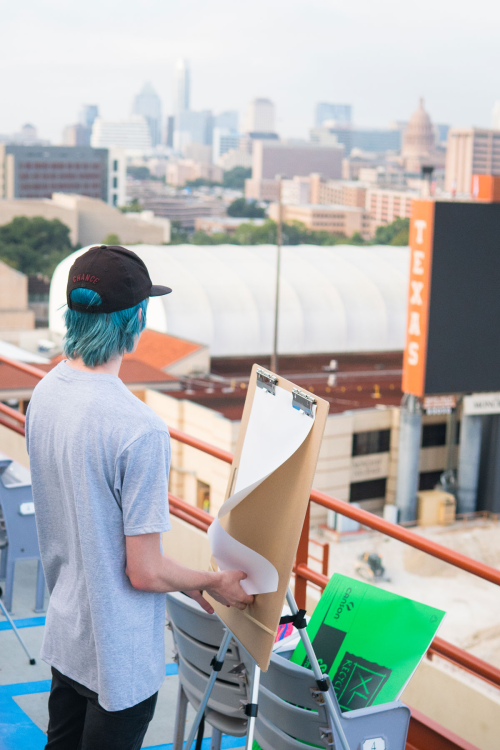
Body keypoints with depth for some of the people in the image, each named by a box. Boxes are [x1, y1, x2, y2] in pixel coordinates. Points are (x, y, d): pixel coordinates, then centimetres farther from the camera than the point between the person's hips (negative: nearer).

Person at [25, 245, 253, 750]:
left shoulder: (45, 394, -4)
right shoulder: (139, 429, -30)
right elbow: (144, 572, -23)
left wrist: (179, 580, 14)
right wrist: (215, 583, -3)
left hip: (64, 634, 7)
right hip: (119, 656, -7)